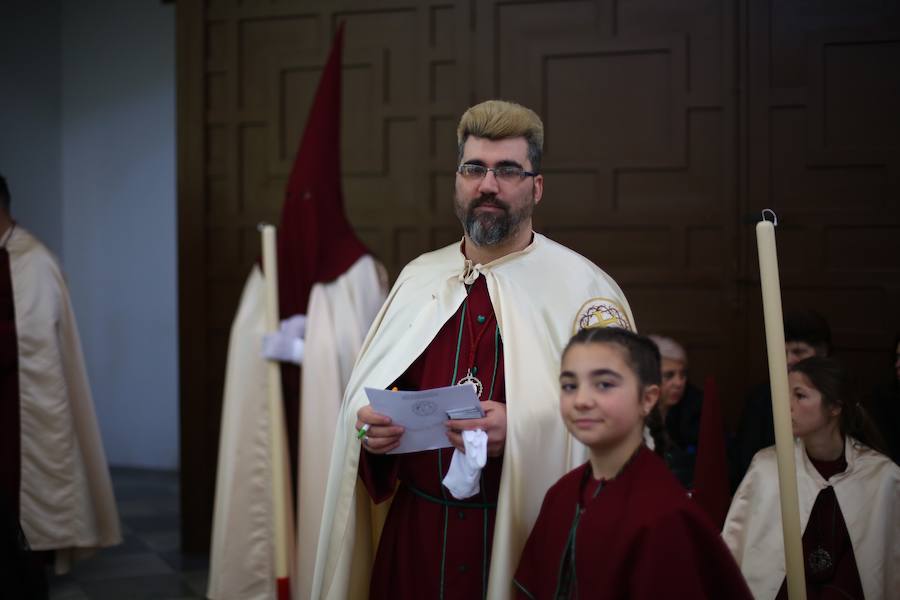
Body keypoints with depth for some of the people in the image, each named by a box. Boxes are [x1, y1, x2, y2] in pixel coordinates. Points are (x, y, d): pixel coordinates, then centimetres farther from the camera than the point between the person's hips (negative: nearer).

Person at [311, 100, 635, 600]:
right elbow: (367, 395, 12)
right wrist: (370, 425, -11)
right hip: (414, 532, 4)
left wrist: (521, 429, -28)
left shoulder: (584, 288, -5)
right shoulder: (418, 277, 9)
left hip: (528, 535, -4)